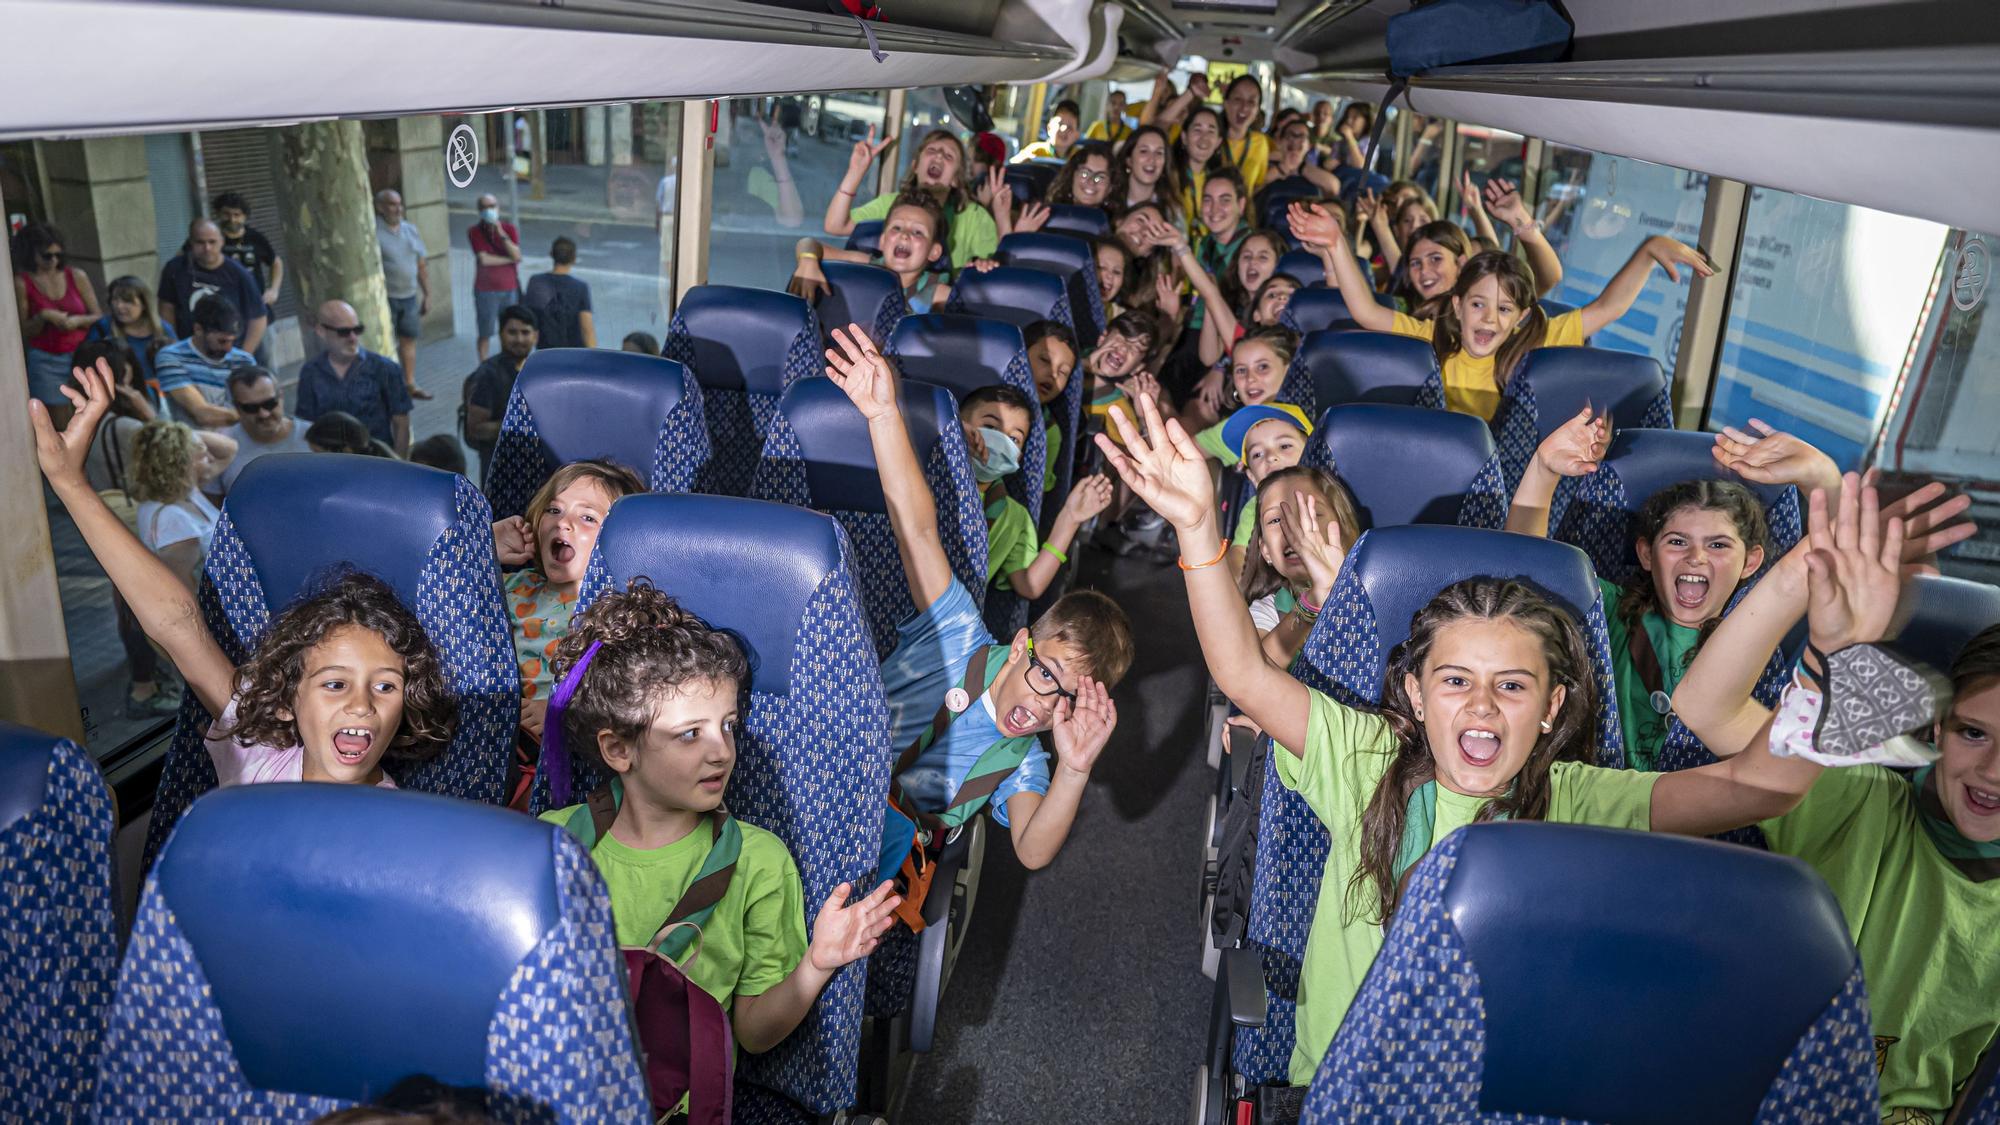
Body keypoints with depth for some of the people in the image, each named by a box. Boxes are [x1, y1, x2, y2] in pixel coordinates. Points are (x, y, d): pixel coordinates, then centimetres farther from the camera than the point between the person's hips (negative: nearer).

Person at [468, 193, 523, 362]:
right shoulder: (474, 232, -5)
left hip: (510, 289, 2)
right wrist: (510, 259, -10)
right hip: (485, 291, -2)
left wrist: (501, 234, -21)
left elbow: (517, 256, -13)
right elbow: (484, 259, -16)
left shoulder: (510, 229, 2)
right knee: (485, 334, 4)